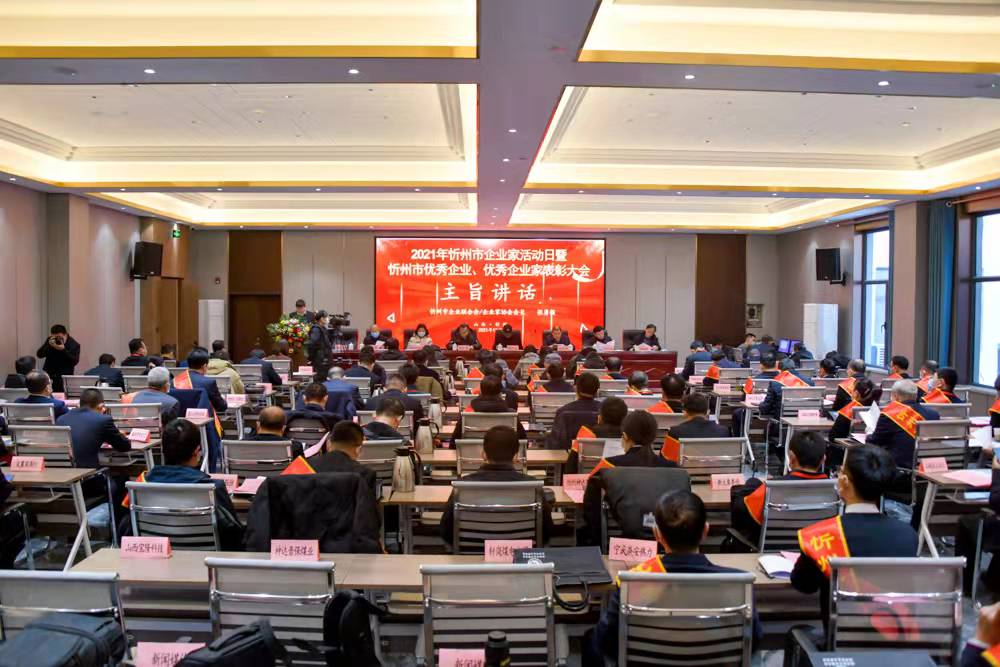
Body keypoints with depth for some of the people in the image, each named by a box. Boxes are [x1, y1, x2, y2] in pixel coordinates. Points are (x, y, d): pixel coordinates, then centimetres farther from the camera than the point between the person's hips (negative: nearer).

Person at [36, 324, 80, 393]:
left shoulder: (74, 345, -4)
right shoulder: (50, 341, 6)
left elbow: (75, 361, -14)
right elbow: (39, 355, 0)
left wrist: (64, 350, -23)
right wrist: (49, 345, -17)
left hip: (64, 378, -3)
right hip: (48, 375, 3)